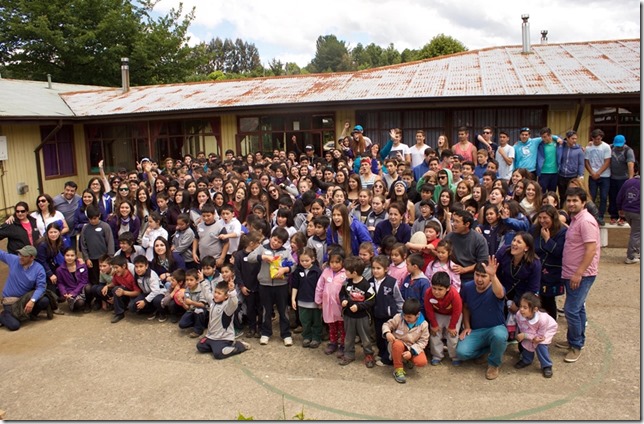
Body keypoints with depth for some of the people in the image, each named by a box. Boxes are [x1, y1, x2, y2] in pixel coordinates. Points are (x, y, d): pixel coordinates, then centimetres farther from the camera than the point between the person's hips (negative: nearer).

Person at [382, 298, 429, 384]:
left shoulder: (423, 324, -14)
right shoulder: (398, 318, -15)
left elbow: (423, 341, -12)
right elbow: (387, 325, -6)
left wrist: (411, 352, -25)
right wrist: (387, 333, -31)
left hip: (413, 348, 1)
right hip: (399, 345, -1)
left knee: (422, 362, -27)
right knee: (397, 344, -39)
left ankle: (407, 360, 11)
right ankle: (398, 369, -17)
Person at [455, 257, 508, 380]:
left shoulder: (495, 289, -20)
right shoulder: (467, 287, -6)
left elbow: (499, 294, -48)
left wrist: (493, 276, -65)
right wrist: (467, 327, 1)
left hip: (496, 328, -3)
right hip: (475, 331, 3)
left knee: (499, 336, -40)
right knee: (461, 353, -23)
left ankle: (494, 363, -7)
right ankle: (485, 348, 12)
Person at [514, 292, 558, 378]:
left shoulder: (542, 319, -44)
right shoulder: (519, 314, -35)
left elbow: (540, 335, -29)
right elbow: (522, 329, -20)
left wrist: (524, 335, -37)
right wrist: (532, 338, -37)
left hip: (548, 329, -4)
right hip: (530, 331, 4)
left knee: (540, 345, -20)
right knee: (526, 342, -8)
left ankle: (547, 366, -2)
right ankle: (526, 360, 20)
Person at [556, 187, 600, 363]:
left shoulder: (586, 221, -18)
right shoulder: (575, 219, 12)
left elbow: (591, 250, -24)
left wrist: (578, 273, -25)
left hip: (582, 275, -10)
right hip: (572, 274, 10)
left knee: (571, 310, -7)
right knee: (578, 308, 18)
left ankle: (576, 345, 7)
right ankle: (575, 340, 30)